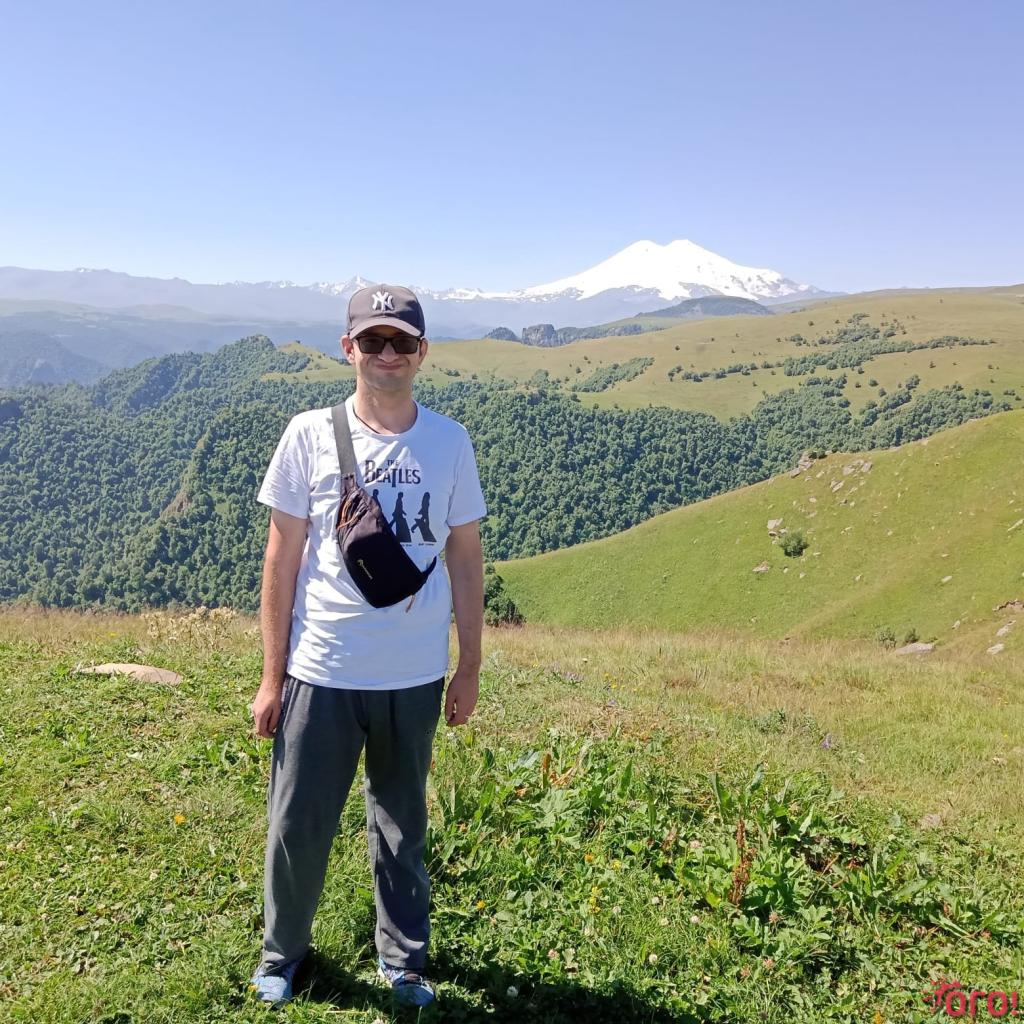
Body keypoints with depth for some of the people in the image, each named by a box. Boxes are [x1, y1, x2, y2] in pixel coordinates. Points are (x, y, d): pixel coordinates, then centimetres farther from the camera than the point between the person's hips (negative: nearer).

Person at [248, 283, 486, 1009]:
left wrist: (470, 669, 5)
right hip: (321, 674, -1)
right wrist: (271, 676, -2)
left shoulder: (449, 441, -1)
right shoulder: (310, 434, -5)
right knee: (298, 824, 10)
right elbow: (282, 560, -1)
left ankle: (403, 960, 35)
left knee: (403, 825, 17)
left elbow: (465, 559, 5)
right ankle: (283, 953, 35)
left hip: (414, 677, 1)